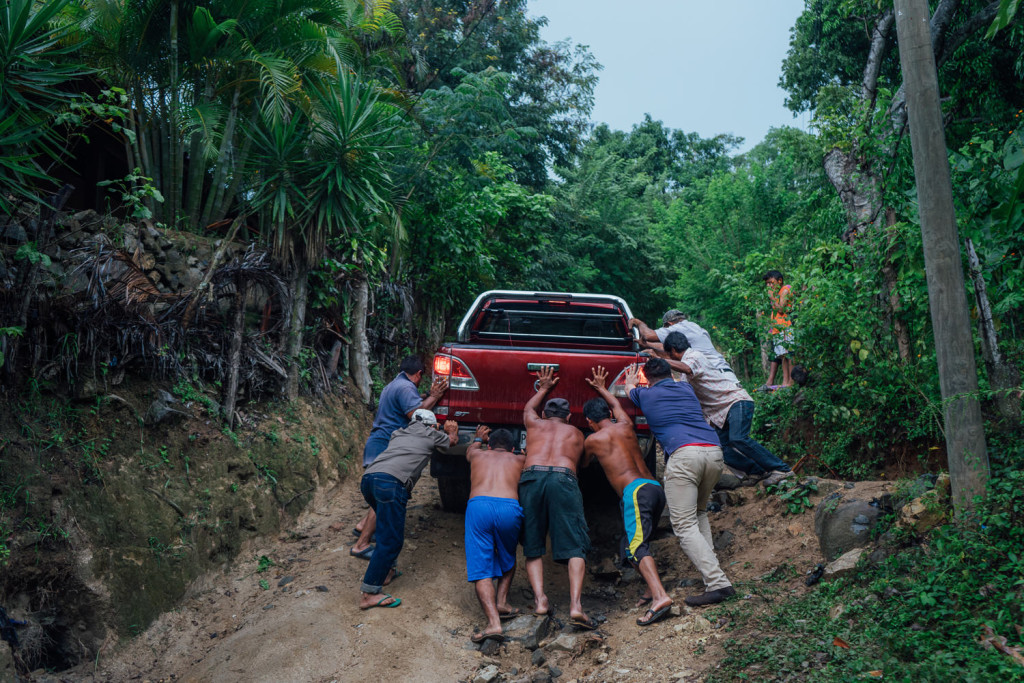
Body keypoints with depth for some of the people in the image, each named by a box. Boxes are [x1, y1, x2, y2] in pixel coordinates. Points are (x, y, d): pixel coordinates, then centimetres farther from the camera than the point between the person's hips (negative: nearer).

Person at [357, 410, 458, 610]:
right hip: (391, 482, -7)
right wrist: (452, 429, 64)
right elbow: (453, 440, 41)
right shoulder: (431, 434, 20)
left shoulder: (398, 433, 34)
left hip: (367, 478, 7)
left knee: (388, 528, 27)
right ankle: (368, 593, -8)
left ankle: (384, 571, 30)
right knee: (391, 540, -5)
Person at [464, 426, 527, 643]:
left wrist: (479, 438, 78)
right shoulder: (520, 460, 29)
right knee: (508, 560, 29)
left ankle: (494, 622, -17)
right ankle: (502, 602, 14)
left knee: (481, 569, -1)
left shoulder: (479, 454, 32)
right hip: (509, 508, 1)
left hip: (478, 505, 0)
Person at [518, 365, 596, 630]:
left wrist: (543, 388, 66)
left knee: (533, 546, 10)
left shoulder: (535, 424, 30)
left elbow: (528, 408, 52)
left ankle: (539, 599, -7)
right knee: (574, 547, -3)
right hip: (564, 479, -1)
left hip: (531, 476, 1)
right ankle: (575, 604, -20)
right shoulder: (576, 433, 28)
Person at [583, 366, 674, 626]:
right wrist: (601, 388, 56)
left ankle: (660, 596, -35)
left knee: (636, 546, -18)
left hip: (636, 491, -7)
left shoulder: (593, 440, 6)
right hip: (656, 488, 8)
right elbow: (617, 405, 43)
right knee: (633, 543, 20)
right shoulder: (625, 426, 19)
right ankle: (651, 588, 14)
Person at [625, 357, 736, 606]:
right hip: (714, 452, 6)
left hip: (684, 453, -5)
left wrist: (630, 382, 65)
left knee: (684, 525, -6)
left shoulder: (646, 394, 17)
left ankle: (718, 583, -18)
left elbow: (630, 389, 42)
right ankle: (710, 566, 14)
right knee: (699, 512, 26)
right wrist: (656, 361, 69)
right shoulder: (685, 388, 27)